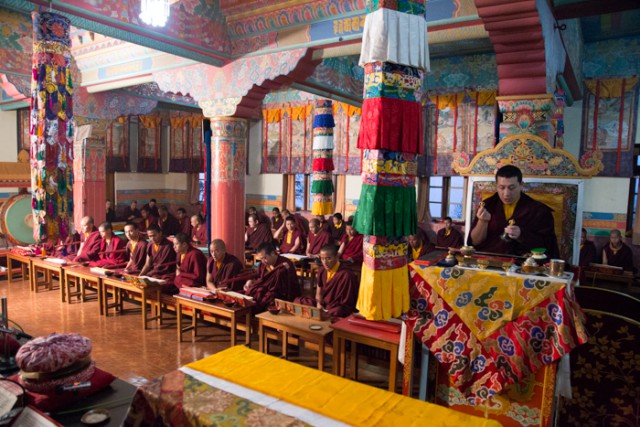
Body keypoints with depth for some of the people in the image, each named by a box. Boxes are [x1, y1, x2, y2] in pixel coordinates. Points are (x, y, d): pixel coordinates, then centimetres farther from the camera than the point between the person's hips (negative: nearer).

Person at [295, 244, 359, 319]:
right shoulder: (322, 270, 2)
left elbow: (347, 303, -15)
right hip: (323, 304, 7)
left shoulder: (346, 275, -20)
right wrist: (319, 303, -4)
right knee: (298, 301, -5)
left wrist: (327, 311, -20)